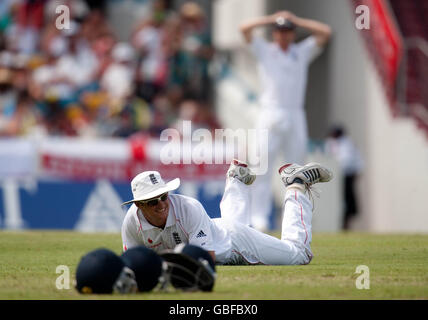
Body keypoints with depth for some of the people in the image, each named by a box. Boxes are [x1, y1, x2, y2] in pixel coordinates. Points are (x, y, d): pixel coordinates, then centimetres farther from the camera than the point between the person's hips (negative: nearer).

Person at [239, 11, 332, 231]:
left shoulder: (302, 52, 16)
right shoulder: (264, 50, 11)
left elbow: (325, 32, 8)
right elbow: (245, 29, 0)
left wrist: (296, 20, 10)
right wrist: (271, 19, 8)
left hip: (295, 118, 2)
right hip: (271, 116, -2)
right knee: (263, 169, -9)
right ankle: (259, 217, -11)